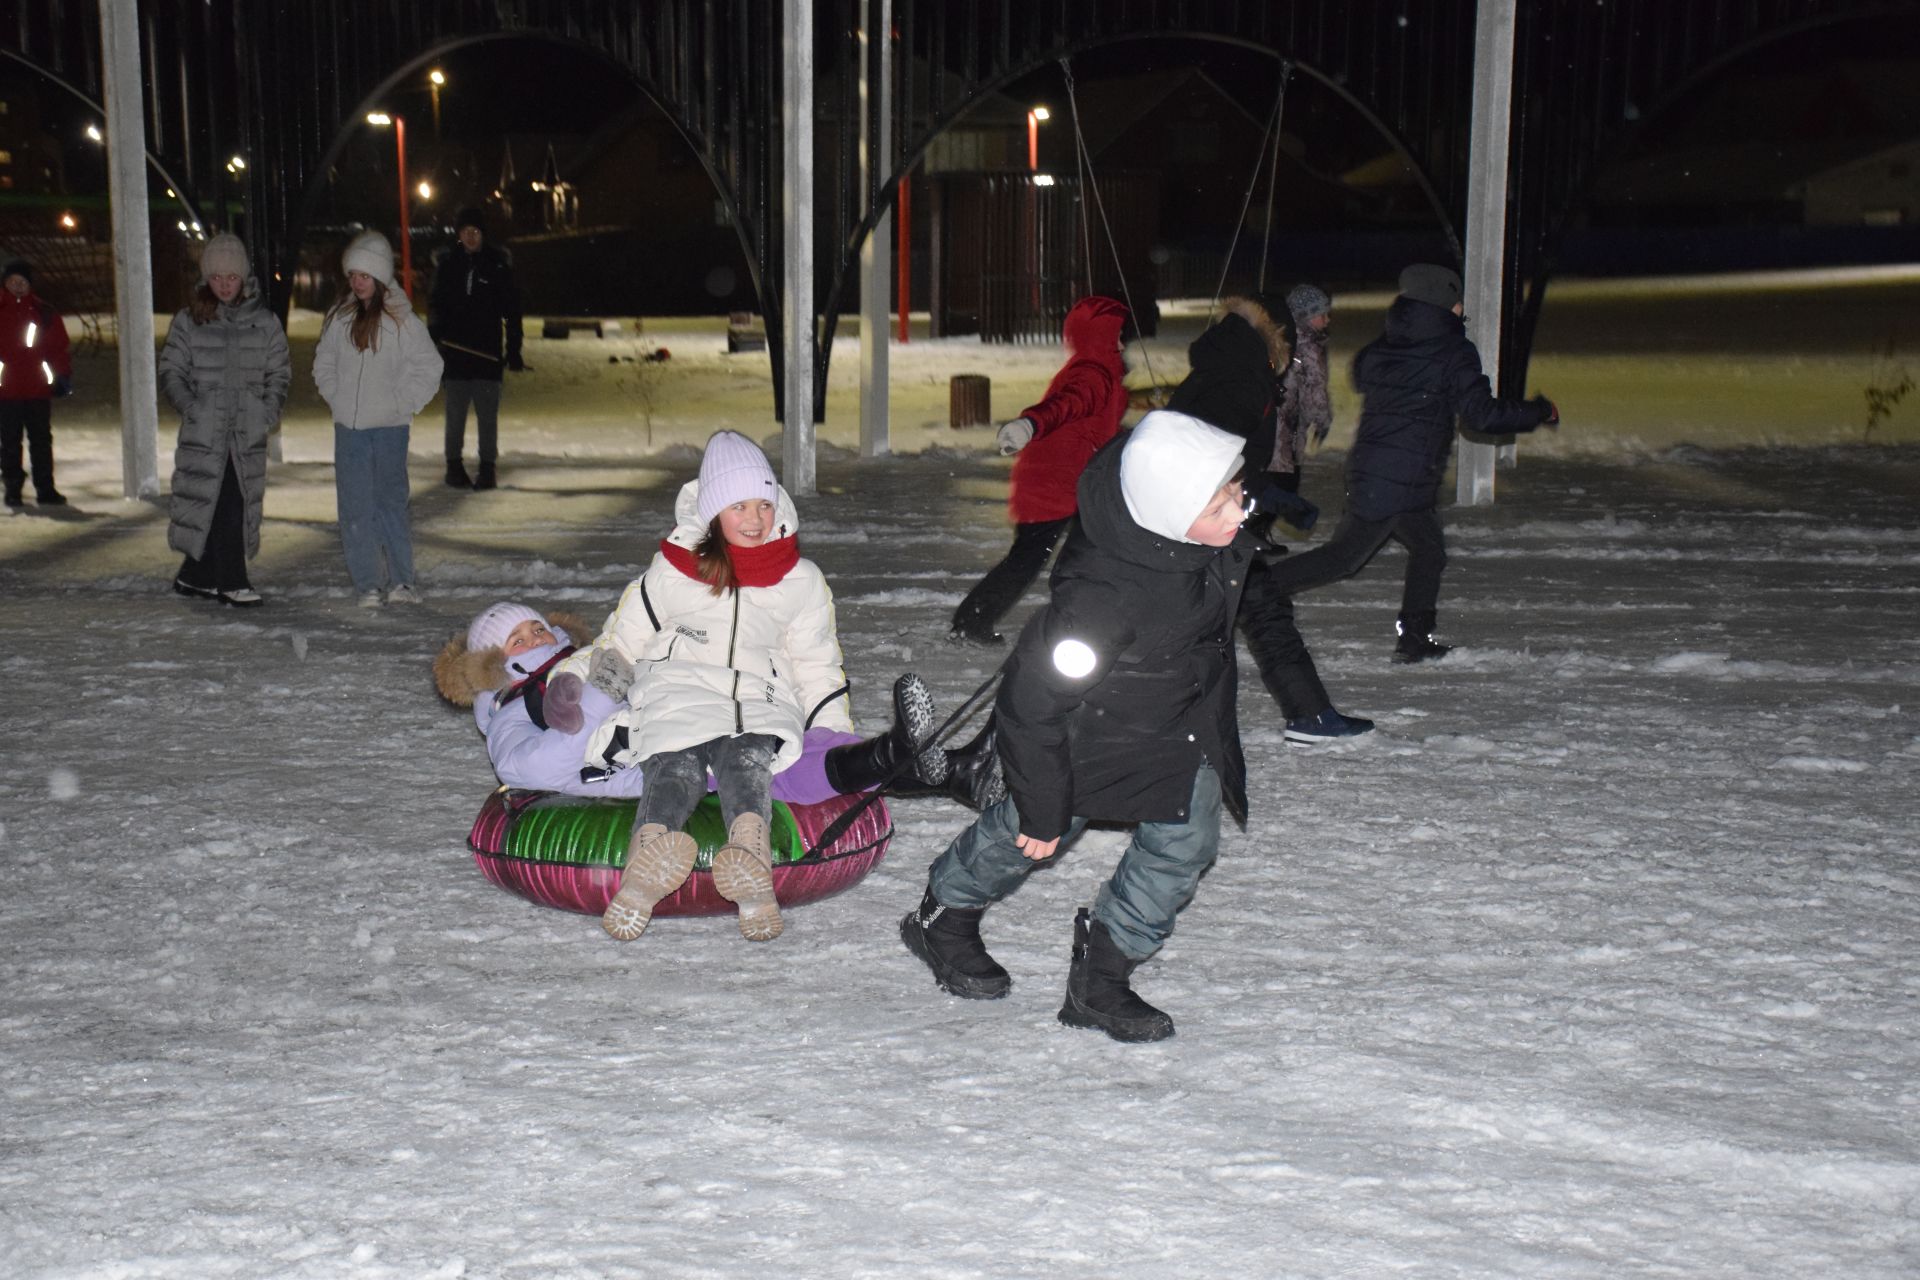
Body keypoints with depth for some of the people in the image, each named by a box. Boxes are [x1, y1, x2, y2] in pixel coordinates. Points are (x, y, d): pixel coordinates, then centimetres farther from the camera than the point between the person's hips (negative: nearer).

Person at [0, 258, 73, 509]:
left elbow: (59, 347, 8)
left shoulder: (44, 313, 5)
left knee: (41, 441, 4)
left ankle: (45, 489, 9)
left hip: (38, 389, 1)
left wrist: (63, 375, -1)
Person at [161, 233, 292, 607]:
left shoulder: (264, 321, 8)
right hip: (204, 430, -2)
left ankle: (195, 576, 18)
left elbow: (280, 371, 12)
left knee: (240, 506, 4)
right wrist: (189, 406, -8)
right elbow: (170, 370, 7)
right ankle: (230, 581, 1)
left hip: (248, 430, 2)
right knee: (220, 506, -7)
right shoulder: (189, 321, 4)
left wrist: (270, 408, -3)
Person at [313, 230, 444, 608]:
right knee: (355, 508, 2)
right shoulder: (338, 318, 7)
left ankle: (402, 580, 4)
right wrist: (337, 399, 6)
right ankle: (368, 585, 6)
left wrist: (403, 405, -6)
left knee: (390, 503, -3)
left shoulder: (401, 319, -5)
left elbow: (429, 367, -2)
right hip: (348, 428, 4)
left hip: (389, 427, -4)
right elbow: (323, 364, 18)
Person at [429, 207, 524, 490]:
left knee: (488, 413, 0)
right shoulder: (447, 263, 5)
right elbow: (438, 305, 13)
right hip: (454, 349, 1)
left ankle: (487, 466, 8)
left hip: (488, 350, -1)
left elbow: (512, 309, 2)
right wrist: (435, 333, -2)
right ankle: (454, 464, 16)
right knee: (455, 412, 6)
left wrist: (514, 350, -2)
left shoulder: (498, 264, 1)